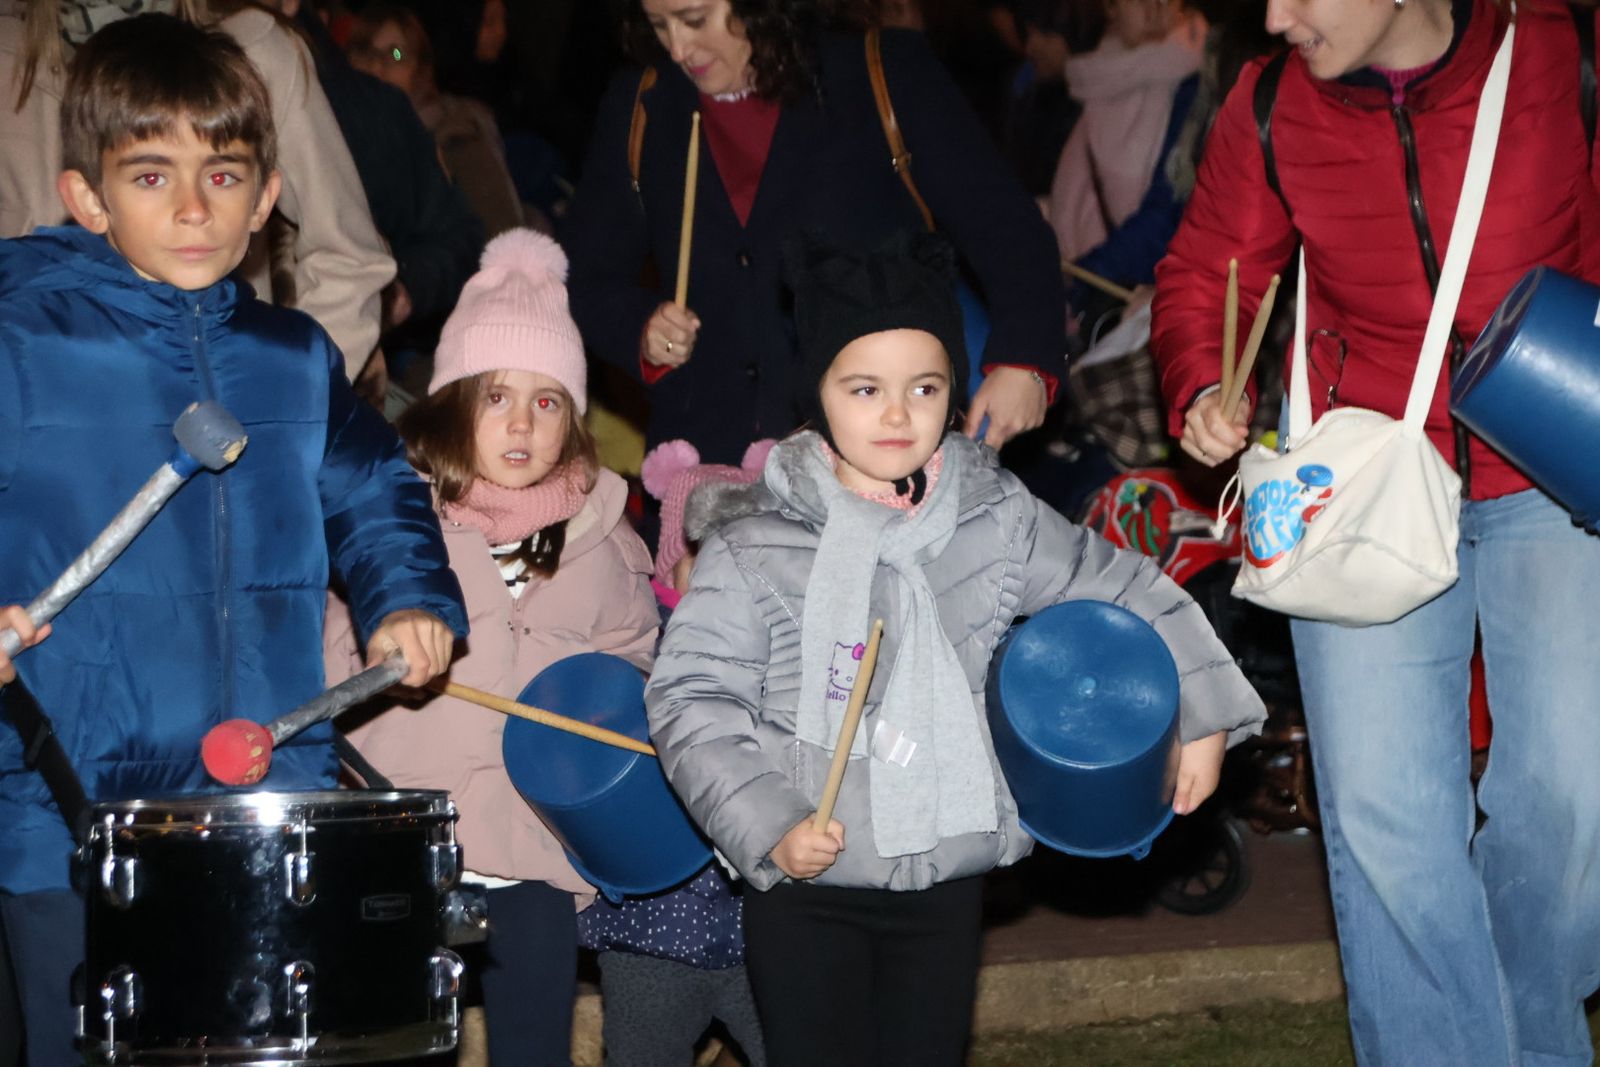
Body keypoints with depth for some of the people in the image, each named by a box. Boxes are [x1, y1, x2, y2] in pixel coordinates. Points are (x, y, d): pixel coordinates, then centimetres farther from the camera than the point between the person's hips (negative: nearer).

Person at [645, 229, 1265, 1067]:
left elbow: (1126, 591, 10)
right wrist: (766, 824, -18)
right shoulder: (756, 550, -11)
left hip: (949, 876, 3)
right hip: (806, 883, -3)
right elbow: (689, 698, -9)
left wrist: (1200, 715, 8)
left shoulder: (997, 520, -2)